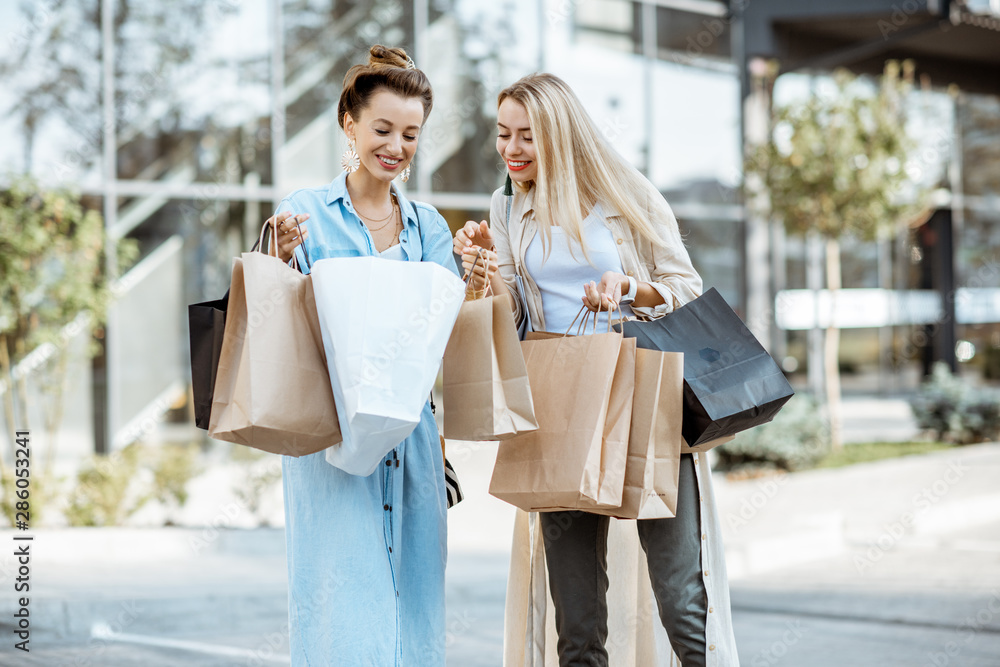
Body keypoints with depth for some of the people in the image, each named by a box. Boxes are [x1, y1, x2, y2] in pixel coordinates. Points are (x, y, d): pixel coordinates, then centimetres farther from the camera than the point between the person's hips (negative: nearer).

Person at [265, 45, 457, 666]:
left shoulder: (428, 225, 13)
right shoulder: (306, 213, 2)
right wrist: (284, 258, -19)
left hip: (410, 434, 4)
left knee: (412, 596, 5)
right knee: (343, 597, -9)